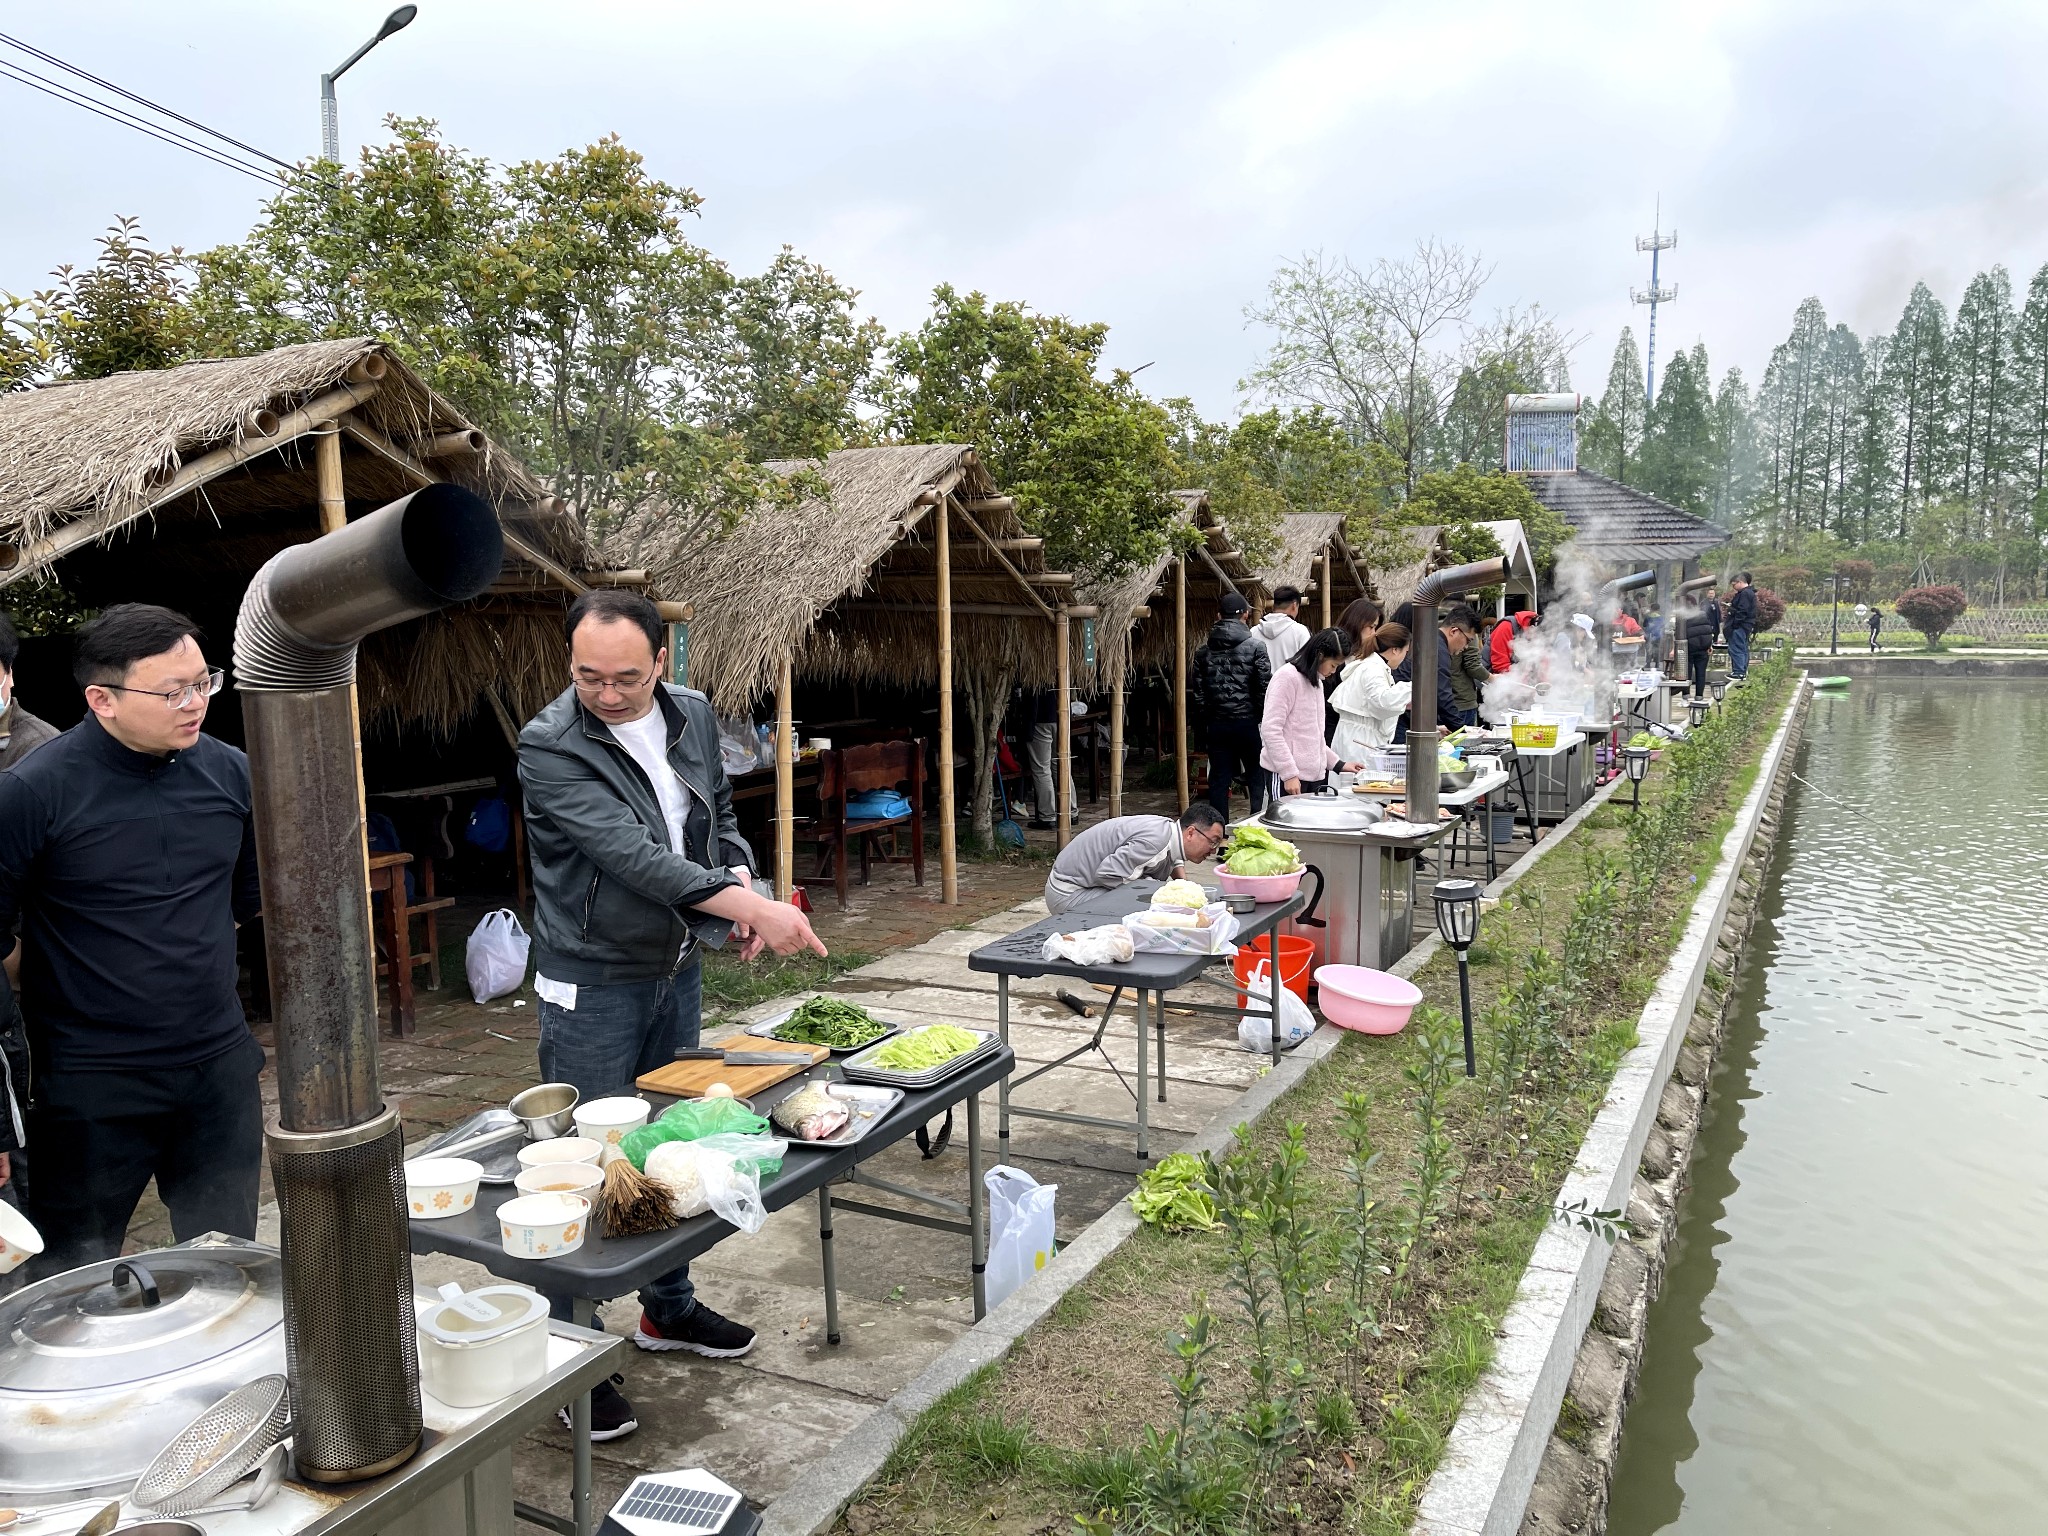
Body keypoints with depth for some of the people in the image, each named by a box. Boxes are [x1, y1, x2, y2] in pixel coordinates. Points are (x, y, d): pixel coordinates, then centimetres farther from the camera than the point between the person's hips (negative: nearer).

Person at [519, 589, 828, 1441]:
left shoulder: (693, 716, 1)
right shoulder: (550, 746, -20)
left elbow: (719, 817, 14)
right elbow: (629, 852, -29)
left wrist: (741, 883, -8)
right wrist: (755, 909, -34)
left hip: (678, 969, 6)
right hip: (593, 985, -6)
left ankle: (669, 1307, 37)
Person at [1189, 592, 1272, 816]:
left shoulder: (1204, 651, 6)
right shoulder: (1255, 647, -6)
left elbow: (1196, 691, 6)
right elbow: (1265, 688, -9)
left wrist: (1208, 718, 14)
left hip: (1217, 724, 3)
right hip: (1248, 720, -3)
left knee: (1218, 779, 7)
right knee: (1257, 777, 8)